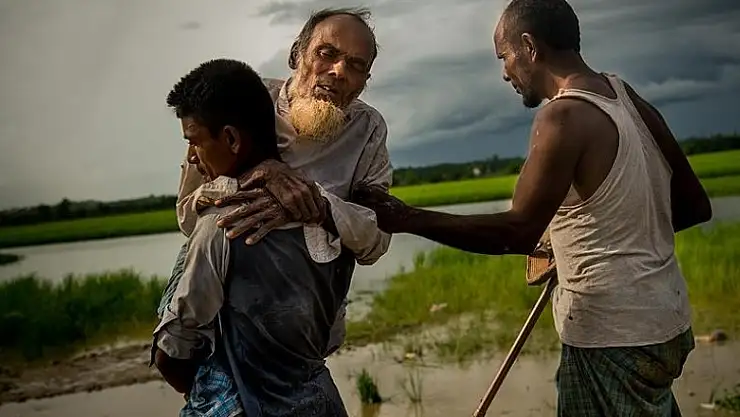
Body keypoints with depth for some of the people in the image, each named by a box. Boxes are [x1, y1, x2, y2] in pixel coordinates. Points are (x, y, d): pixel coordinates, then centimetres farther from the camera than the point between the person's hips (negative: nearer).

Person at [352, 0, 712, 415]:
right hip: (663, 318, 8)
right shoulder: (628, 97, 6)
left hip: (614, 335, -8)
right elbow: (695, 206, 11)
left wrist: (408, 219, -20)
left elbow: (517, 233, -25)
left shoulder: (564, 117, -18)